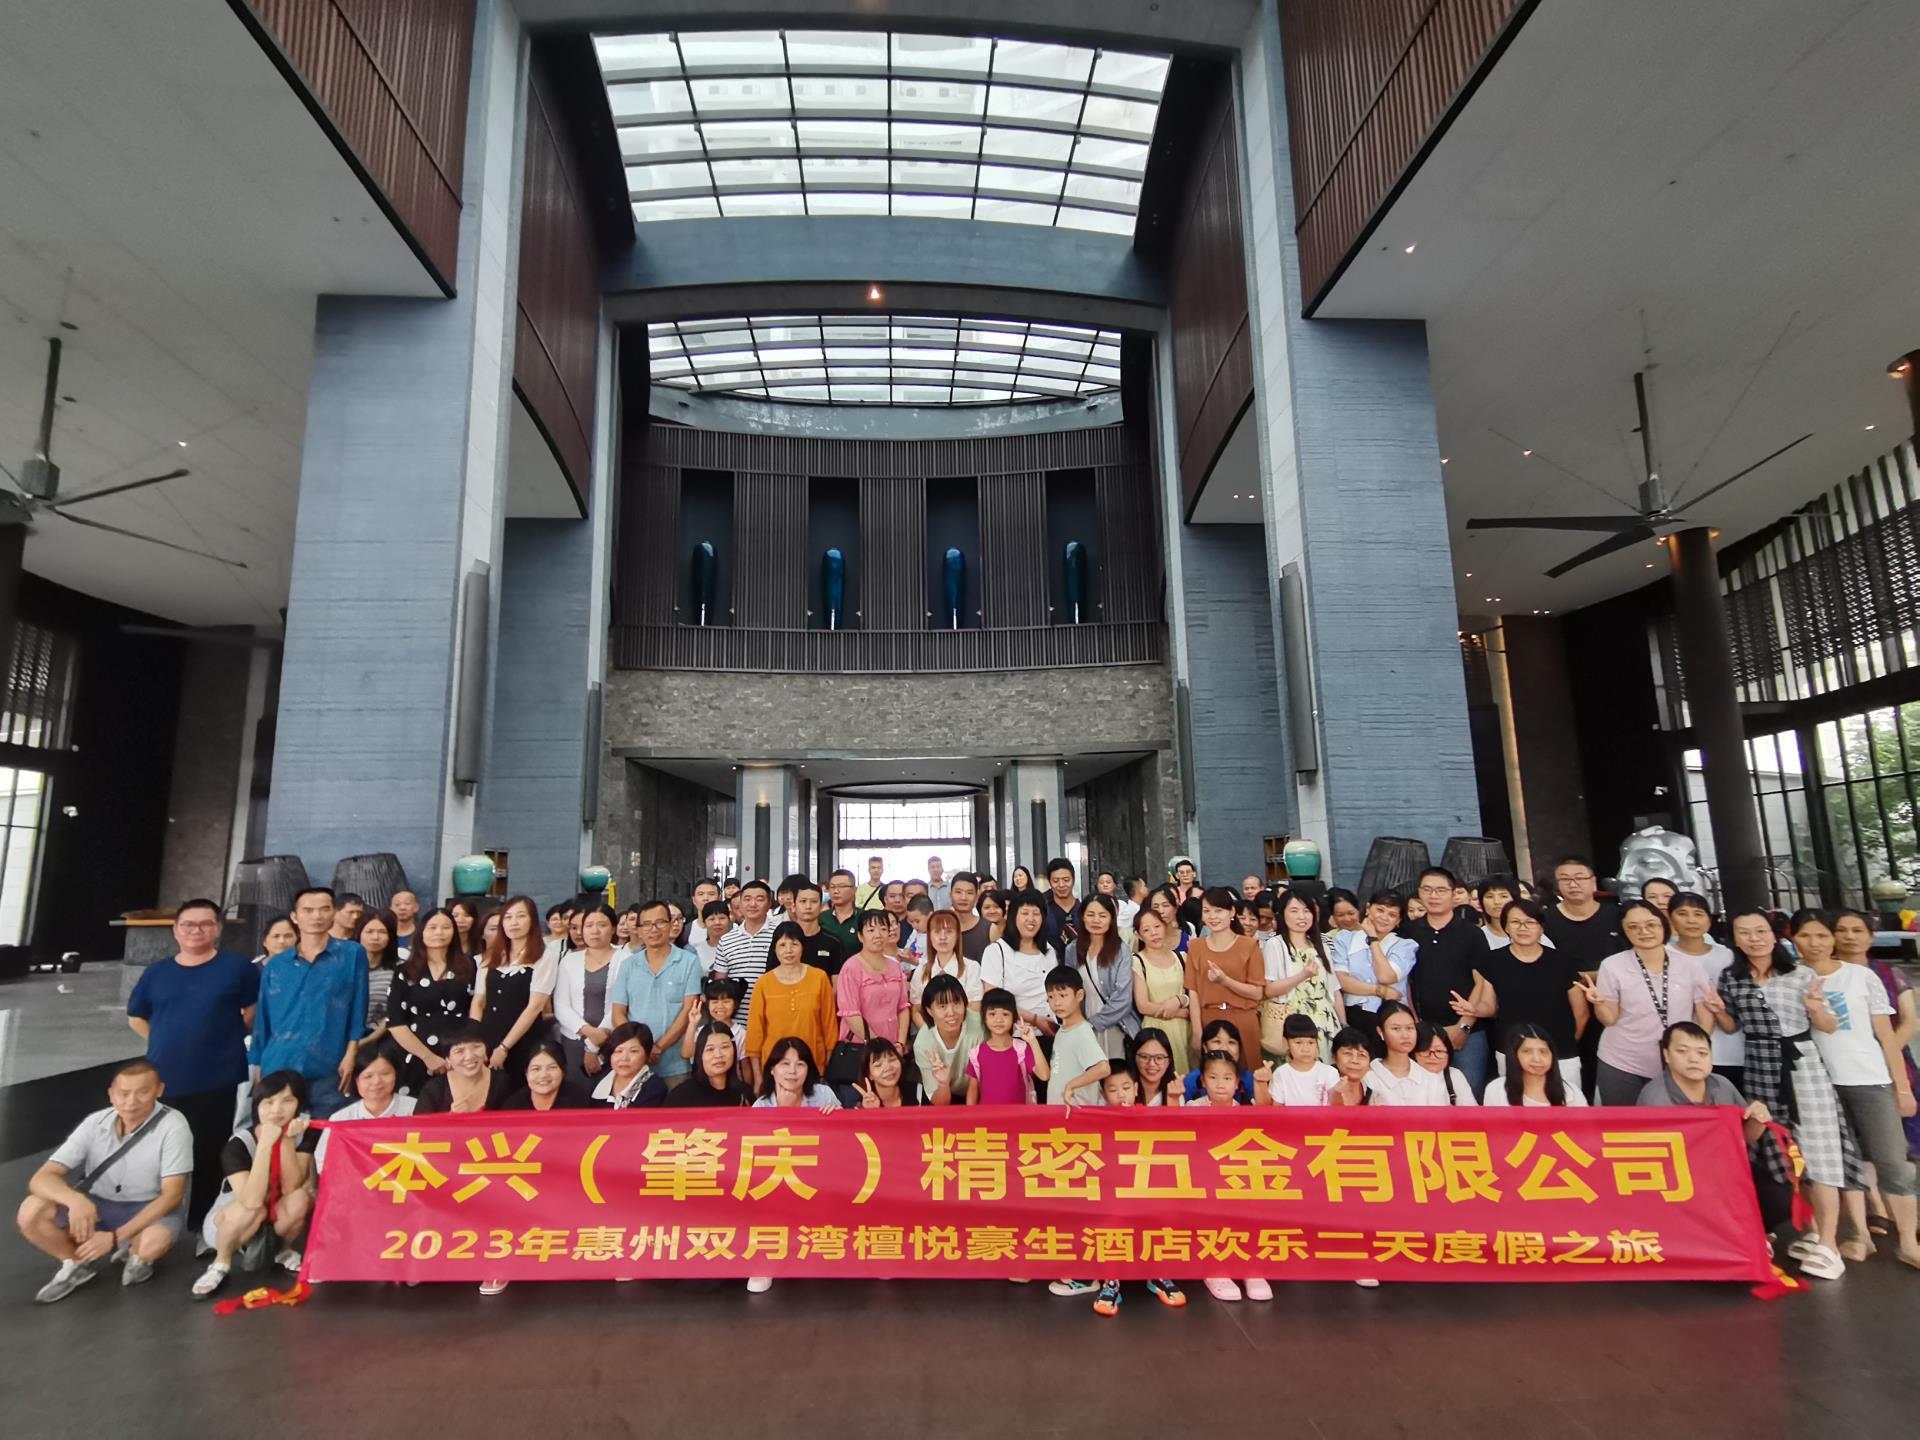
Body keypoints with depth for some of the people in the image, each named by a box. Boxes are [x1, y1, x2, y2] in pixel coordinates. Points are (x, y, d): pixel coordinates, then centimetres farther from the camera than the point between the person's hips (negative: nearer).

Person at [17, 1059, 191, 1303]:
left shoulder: (173, 1126, -20)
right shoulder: (95, 1123, -10)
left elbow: (171, 1196, -20)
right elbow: (41, 1179, -15)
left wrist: (115, 1237, -27)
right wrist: (75, 1199, -36)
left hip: (152, 1209, -4)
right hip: (97, 1205, 4)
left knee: (153, 1242, -37)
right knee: (30, 1212, -22)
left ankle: (136, 1254, 2)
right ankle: (79, 1263, 4)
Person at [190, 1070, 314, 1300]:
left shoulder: (304, 1131, -17)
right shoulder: (239, 1144, -25)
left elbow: (290, 1189, -25)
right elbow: (252, 1201, -37)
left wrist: (287, 1140, -36)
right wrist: (265, 1144, -44)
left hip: (279, 1222, 2)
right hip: (227, 1222, -2)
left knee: (300, 1199, -30)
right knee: (252, 1210, -35)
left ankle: (285, 1252, 0)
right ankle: (221, 1264, -6)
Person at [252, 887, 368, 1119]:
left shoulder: (352, 954, 1)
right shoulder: (275, 964, 9)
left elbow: (358, 1010, 1)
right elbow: (262, 1019, 13)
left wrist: (350, 1054, -6)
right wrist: (256, 1066, 11)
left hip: (328, 1071, -2)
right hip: (278, 1070, 2)